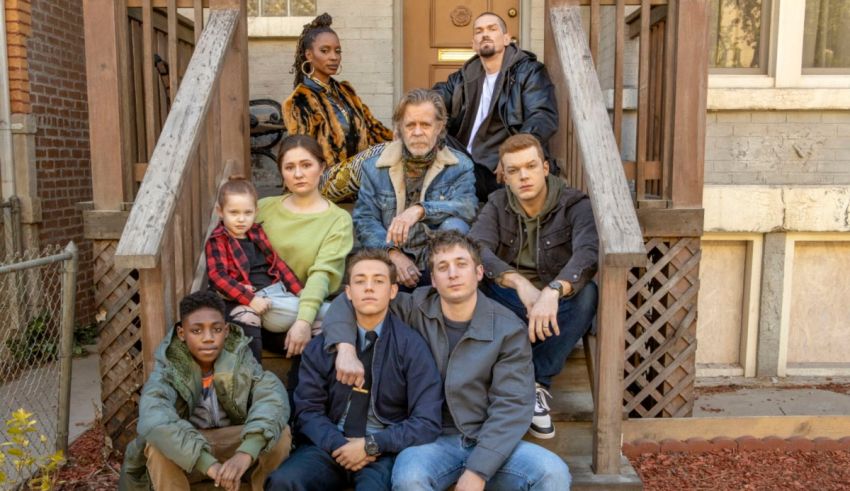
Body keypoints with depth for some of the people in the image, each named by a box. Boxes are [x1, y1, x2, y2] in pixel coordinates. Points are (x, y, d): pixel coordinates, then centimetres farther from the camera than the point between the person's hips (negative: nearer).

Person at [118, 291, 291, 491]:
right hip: (185, 457, -1)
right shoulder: (169, 367, -19)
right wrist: (208, 463, -49)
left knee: (280, 433, -26)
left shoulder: (239, 358, -14)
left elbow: (273, 396, -31)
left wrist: (246, 453, -48)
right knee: (158, 444, -32)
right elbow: (152, 420, -38)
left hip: (233, 446, 1)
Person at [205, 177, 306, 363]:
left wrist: (300, 291, 9)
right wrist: (250, 299, -23)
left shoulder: (257, 232, 18)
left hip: (275, 291, 6)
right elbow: (218, 277, -12)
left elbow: (277, 263, 19)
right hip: (244, 298, -6)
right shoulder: (217, 242, 0)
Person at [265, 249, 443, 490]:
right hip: (330, 446, 3)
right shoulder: (322, 345, 6)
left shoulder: (411, 345, -3)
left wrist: (370, 445, -14)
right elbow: (308, 410, 4)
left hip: (383, 451, -2)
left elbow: (427, 423, -6)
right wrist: (337, 444, -14)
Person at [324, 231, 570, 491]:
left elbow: (512, 406, -9)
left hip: (490, 441, 1)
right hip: (432, 438, 0)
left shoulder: (509, 329, -3)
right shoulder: (415, 310, 2)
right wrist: (346, 349, -12)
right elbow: (349, 301, 8)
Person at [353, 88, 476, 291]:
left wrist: (420, 210, -30)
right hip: (390, 264, -1)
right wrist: (393, 253, -17)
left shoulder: (459, 166, 5)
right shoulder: (374, 166, 9)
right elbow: (363, 219, 1)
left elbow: (468, 206, -14)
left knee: (454, 226, -29)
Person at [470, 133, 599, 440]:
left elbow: (588, 253, -28)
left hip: (556, 312, -1)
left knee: (586, 293, -34)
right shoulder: (498, 205, 1)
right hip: (509, 306, 2)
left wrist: (553, 292, -48)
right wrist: (520, 283, -36)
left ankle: (538, 383, -19)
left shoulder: (575, 205, -8)